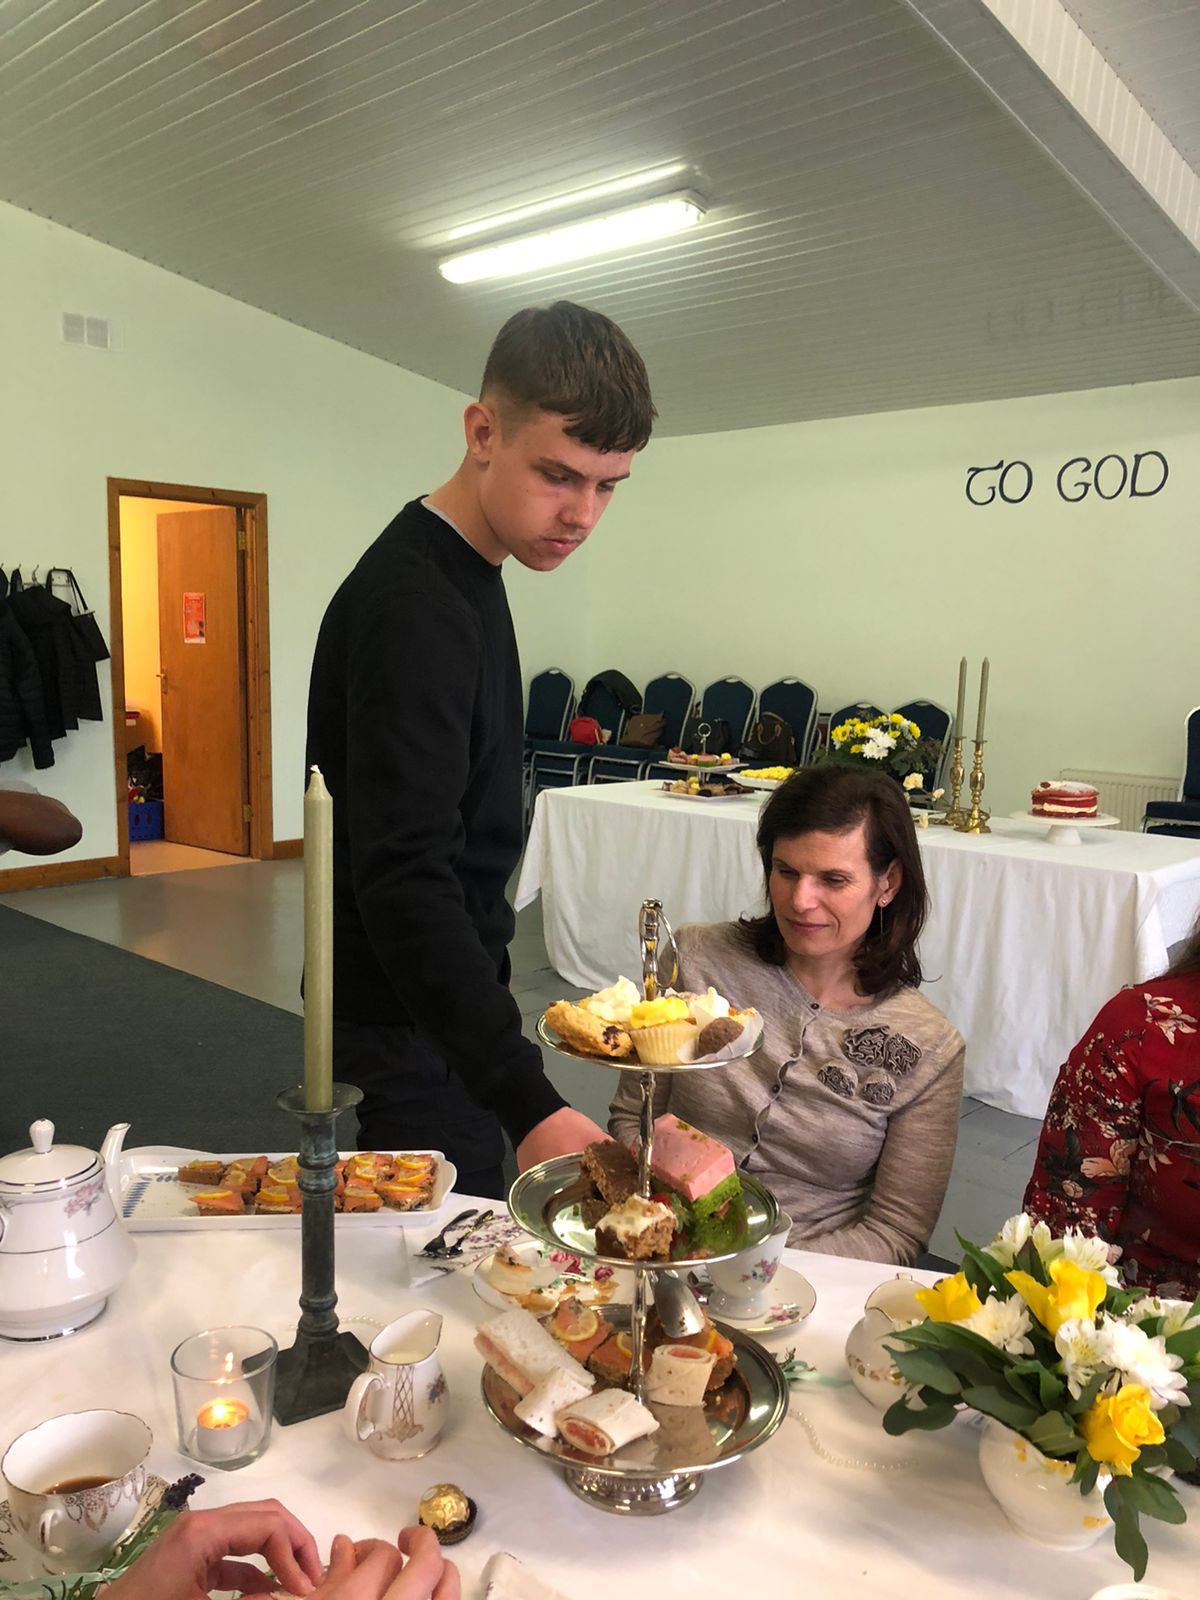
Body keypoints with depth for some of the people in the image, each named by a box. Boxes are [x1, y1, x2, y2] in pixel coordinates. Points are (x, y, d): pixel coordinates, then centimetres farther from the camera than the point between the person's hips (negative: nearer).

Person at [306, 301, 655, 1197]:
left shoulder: (462, 574, 7)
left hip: (447, 991, 9)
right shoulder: (412, 610, -24)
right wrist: (528, 1102, -38)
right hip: (408, 1022, -9)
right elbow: (402, 881, -31)